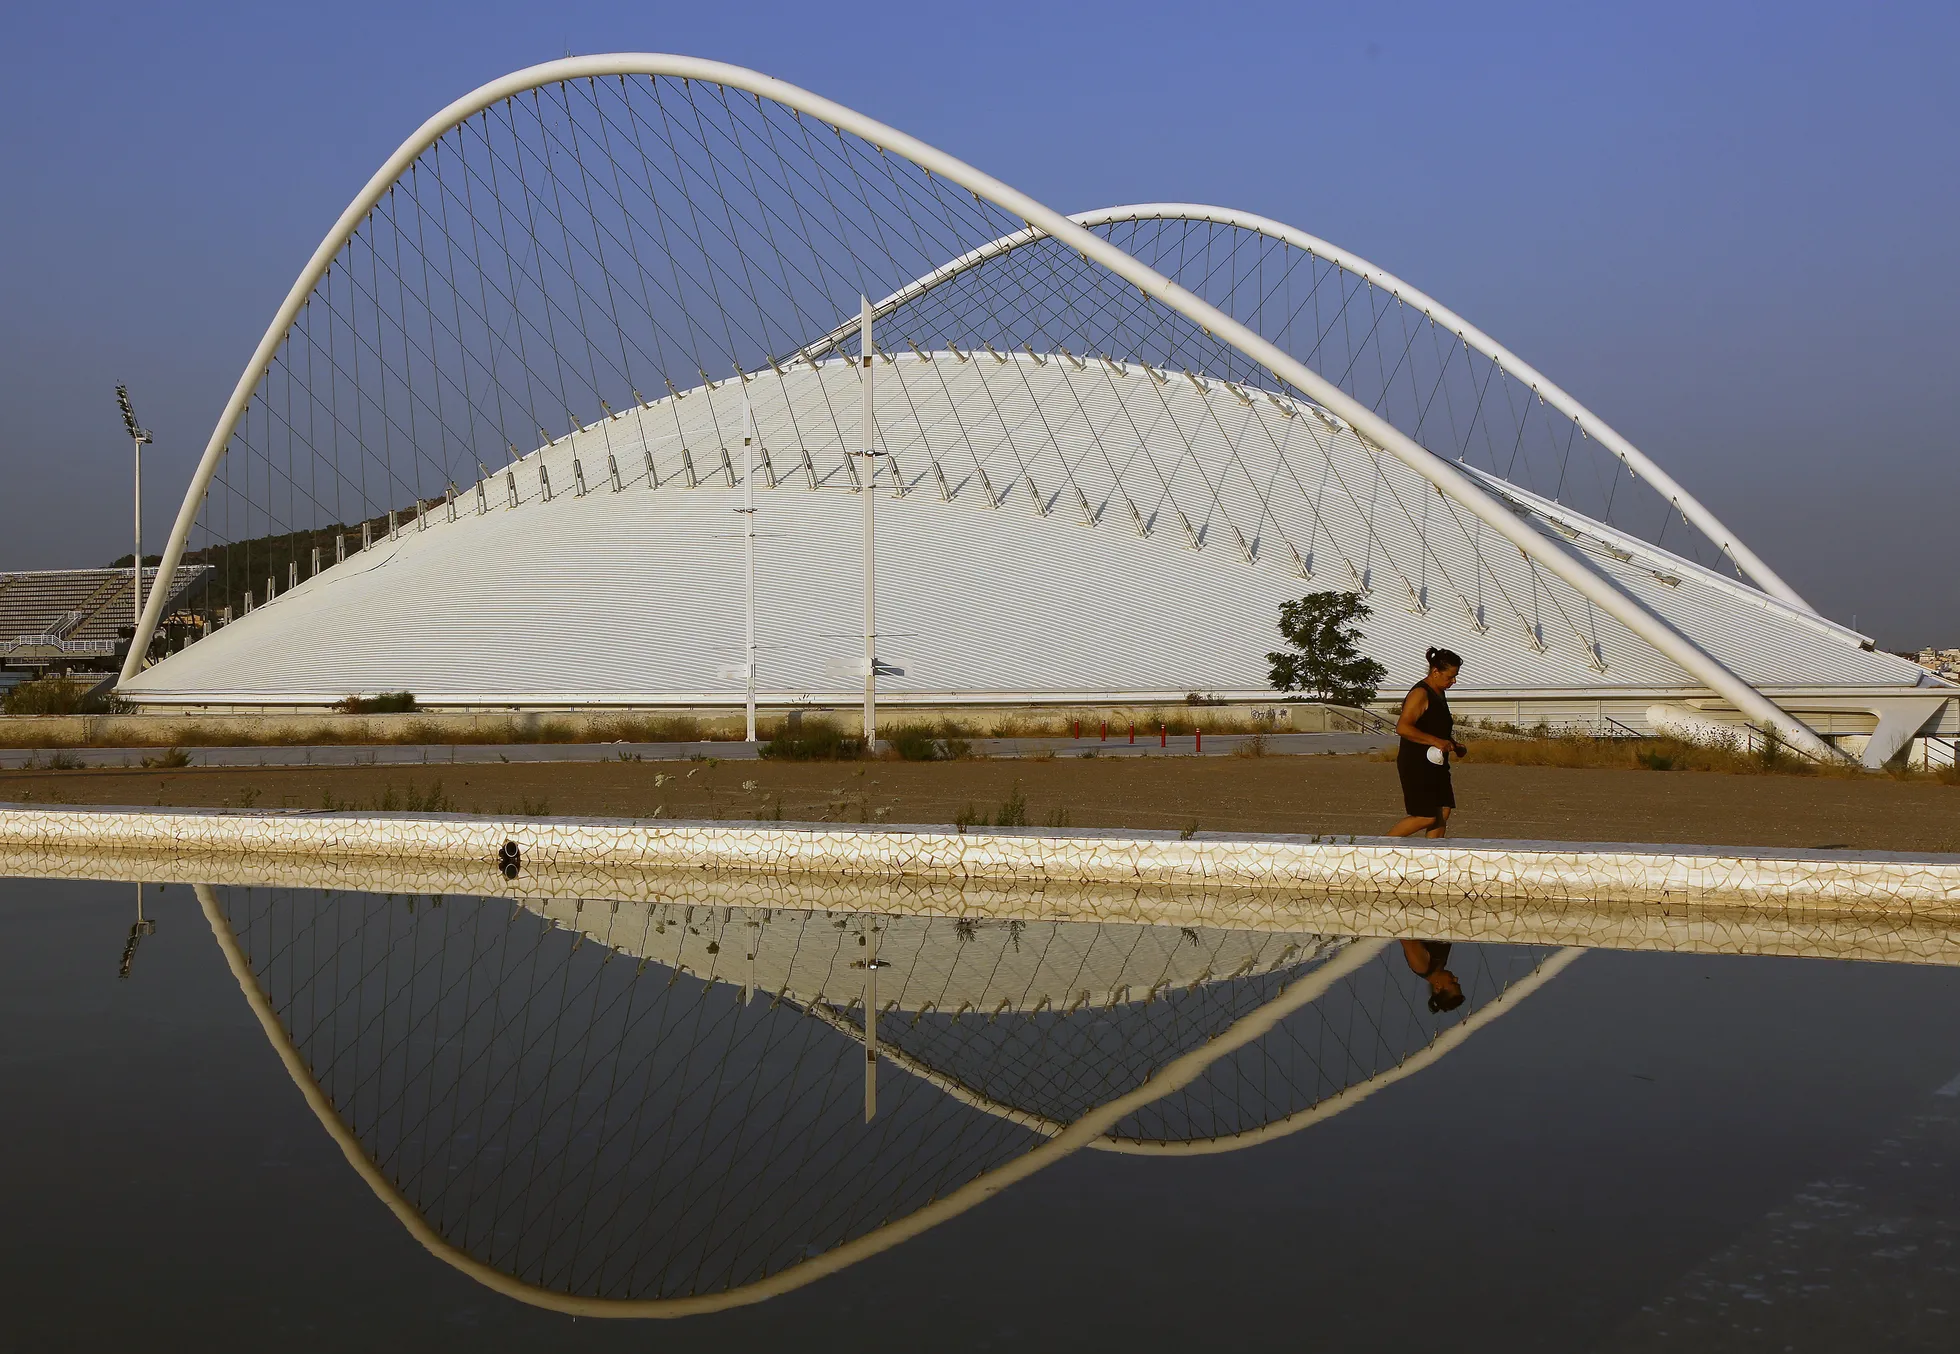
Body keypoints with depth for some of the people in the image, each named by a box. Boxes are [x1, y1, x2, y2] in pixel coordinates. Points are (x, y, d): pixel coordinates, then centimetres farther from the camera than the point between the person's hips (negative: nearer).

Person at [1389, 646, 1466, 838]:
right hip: (1416, 765, -10)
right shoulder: (1420, 694, -16)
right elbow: (1402, 727, -27)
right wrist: (1436, 741, -29)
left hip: (1436, 765, 10)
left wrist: (1453, 744, 14)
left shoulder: (1439, 693, 15)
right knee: (1426, 817, -8)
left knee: (1443, 812, 4)